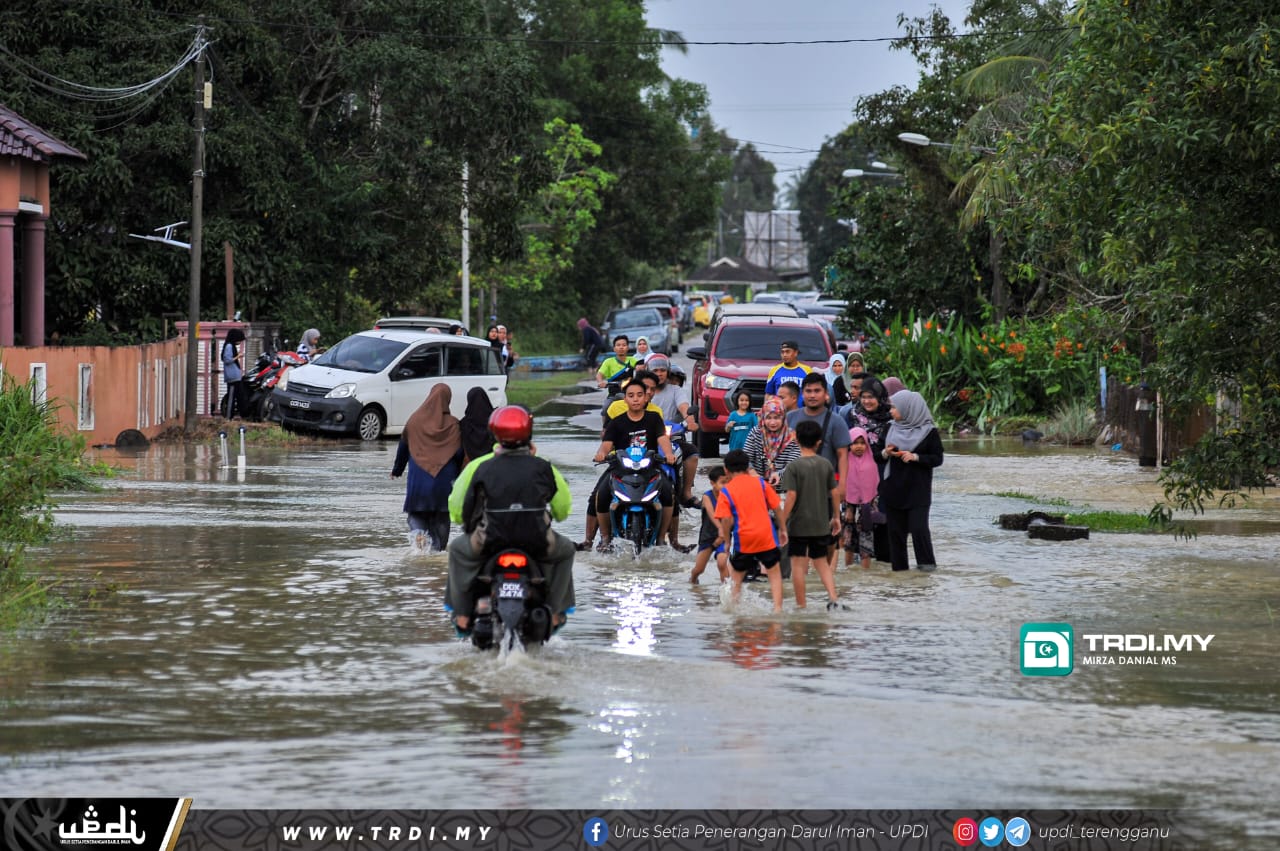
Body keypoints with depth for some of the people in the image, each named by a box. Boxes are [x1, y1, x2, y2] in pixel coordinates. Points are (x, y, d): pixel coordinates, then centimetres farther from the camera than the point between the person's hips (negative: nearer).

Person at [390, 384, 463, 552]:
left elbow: (403, 448, 8)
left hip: (418, 477, 1)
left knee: (416, 513, 9)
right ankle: (437, 547, 6)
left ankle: (417, 532, -19)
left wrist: (396, 470, 22)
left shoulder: (414, 420, 0)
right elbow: (459, 453, -5)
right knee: (441, 518, 10)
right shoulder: (453, 424, -5)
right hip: (444, 480, 0)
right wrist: (458, 476, 9)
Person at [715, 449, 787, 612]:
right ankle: (778, 608, 1)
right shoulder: (759, 482, 6)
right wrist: (782, 529, 17)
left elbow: (726, 520, -11)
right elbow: (776, 507, 7)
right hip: (767, 537, 1)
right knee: (774, 574, 11)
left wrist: (727, 540, 2)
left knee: (737, 577, 16)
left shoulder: (726, 491, -1)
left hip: (742, 540, -1)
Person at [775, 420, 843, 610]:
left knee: (798, 564, 3)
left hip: (798, 524, -4)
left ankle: (801, 606, 5)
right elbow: (835, 492, 5)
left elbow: (791, 496, -16)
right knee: (821, 562, 16)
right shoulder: (826, 465, 1)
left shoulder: (794, 466, -11)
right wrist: (836, 517, 17)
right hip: (821, 524, 4)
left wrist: (782, 522, -11)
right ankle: (833, 598, 0)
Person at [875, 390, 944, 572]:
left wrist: (915, 457, -18)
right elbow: (876, 455, 16)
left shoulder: (929, 432, -3)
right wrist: (885, 453, -7)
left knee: (918, 528, -10)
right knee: (895, 529, 3)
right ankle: (899, 566, 10)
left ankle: (927, 562, 6)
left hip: (917, 490, -4)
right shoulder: (891, 430, 11)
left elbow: (937, 459, -4)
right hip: (893, 488, 5)